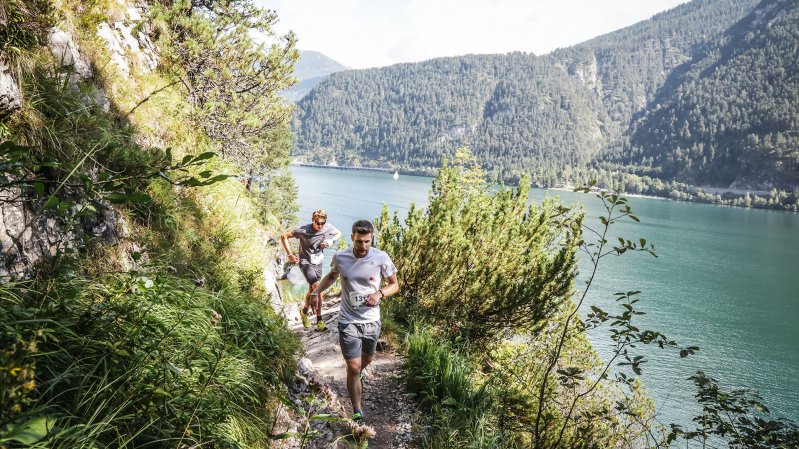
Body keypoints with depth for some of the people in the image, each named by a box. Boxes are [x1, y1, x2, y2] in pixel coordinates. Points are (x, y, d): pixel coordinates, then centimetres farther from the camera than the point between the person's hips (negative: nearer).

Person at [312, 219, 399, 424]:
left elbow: (394, 284, -2)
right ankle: (357, 413, 11)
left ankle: (357, 374, 62)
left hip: (372, 321, 2)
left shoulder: (381, 258, -15)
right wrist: (316, 292, -5)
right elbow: (331, 276, 11)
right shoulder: (340, 257, -12)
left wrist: (379, 293, -22)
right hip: (348, 321, -2)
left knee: (366, 359, 25)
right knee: (353, 367, -4)